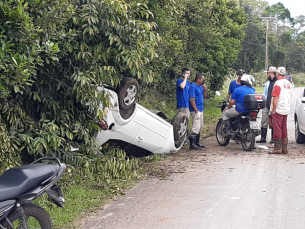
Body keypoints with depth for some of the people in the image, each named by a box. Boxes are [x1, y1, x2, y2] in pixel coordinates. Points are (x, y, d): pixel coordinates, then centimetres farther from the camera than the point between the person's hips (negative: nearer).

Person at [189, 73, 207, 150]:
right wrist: (196, 110, -21)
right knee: (196, 127, -13)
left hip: (201, 109, 10)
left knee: (200, 127, 14)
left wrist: (205, 90, 0)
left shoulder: (200, 86, 12)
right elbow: (192, 100, -19)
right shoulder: (193, 87, -15)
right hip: (196, 110, -10)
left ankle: (197, 143, 23)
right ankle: (192, 144, -11)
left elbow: (204, 96, 20)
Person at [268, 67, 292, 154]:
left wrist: (273, 109, -15)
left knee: (277, 129, -4)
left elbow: (275, 98, -18)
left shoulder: (278, 83, -14)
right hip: (286, 110, 8)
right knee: (284, 129, 12)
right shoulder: (289, 84, 12)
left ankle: (277, 148, -5)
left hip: (278, 110, -8)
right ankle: (284, 148, 14)